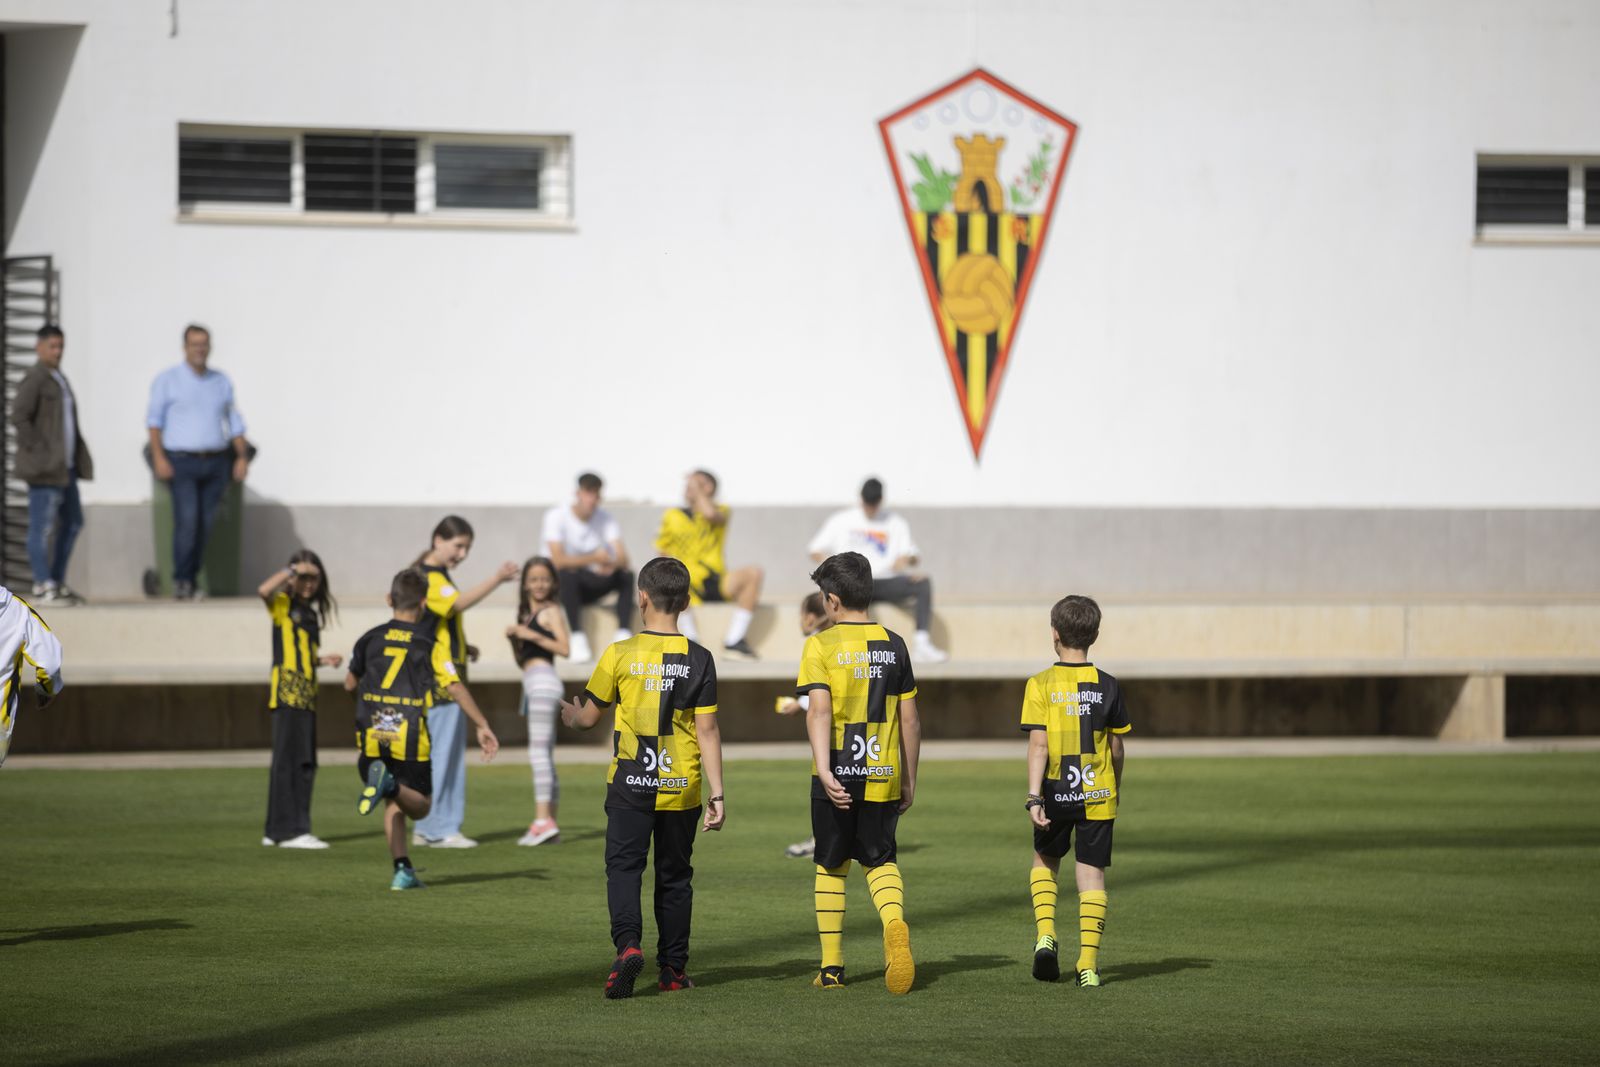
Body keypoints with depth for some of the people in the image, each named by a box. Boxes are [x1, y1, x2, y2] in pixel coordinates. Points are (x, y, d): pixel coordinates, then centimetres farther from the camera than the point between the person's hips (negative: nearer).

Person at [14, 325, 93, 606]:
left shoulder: (58, 378, 17)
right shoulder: (34, 379, -11)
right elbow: (19, 416, -21)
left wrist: (75, 459, 16)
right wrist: (37, 451, -20)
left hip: (64, 465, 10)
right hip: (44, 466, -10)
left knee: (72, 522, 13)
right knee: (42, 525, -7)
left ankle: (57, 582, 20)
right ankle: (43, 587, -6)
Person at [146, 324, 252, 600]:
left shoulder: (221, 382, 15)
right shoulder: (167, 380, 4)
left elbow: (234, 422, 19)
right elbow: (154, 420, 1)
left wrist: (242, 456, 8)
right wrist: (159, 458, -10)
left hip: (216, 463, 4)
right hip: (182, 462, -4)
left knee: (206, 524, -1)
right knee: (187, 519, -17)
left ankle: (192, 580, 7)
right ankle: (181, 579, -9)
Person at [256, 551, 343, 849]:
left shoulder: (311, 613, 21)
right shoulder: (282, 604, -1)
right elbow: (264, 590, -25)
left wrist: (324, 660, 13)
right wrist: (293, 570, -18)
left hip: (307, 696, 9)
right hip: (287, 694, -9)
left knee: (305, 765, 9)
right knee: (287, 761, -9)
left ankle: (276, 830, 15)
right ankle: (289, 830, -10)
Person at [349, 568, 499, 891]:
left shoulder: (372, 638, 8)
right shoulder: (431, 643, -1)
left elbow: (350, 683, 20)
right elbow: (454, 687, -10)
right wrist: (483, 726, -7)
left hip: (372, 734, 3)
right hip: (410, 737, -3)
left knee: (394, 805, 15)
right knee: (420, 806, 6)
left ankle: (402, 869, 0)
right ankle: (391, 785, -27)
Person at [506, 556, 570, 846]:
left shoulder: (551, 611, -2)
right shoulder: (526, 614, 22)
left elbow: (564, 648, -15)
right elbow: (521, 660, 23)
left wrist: (533, 635, -18)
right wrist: (514, 639, 6)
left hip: (543, 680, -10)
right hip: (532, 685, 10)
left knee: (538, 751, -16)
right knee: (544, 757, 11)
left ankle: (543, 820, -22)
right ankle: (549, 822, 15)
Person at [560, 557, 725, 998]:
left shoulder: (620, 655, -6)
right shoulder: (698, 659, -3)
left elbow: (588, 718, 5)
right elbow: (708, 732, -4)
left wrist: (568, 711, 29)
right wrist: (717, 794, 0)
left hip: (630, 786, -2)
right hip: (681, 788, 2)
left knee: (623, 867, 1)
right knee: (674, 876, 13)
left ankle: (628, 944, -22)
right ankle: (673, 969, 16)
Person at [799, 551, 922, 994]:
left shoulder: (821, 645, -6)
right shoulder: (893, 645, 6)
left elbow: (819, 711, -18)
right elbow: (909, 719, 8)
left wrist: (824, 771, -24)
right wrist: (909, 778, 16)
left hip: (837, 778, -2)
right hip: (883, 776, 2)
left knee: (831, 867, 12)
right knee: (880, 860, 13)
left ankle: (831, 966, 16)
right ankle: (895, 922, -19)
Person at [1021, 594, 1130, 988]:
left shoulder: (1041, 685, -7)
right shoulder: (1107, 686, 0)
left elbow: (1038, 744, -13)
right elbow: (1115, 746, 7)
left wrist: (1034, 797, -14)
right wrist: (1116, 785, 24)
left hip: (1056, 793, -1)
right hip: (1097, 794, 1)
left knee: (1045, 862, 21)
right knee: (1092, 872, 3)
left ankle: (1045, 933, 2)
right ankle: (1089, 962, -3)